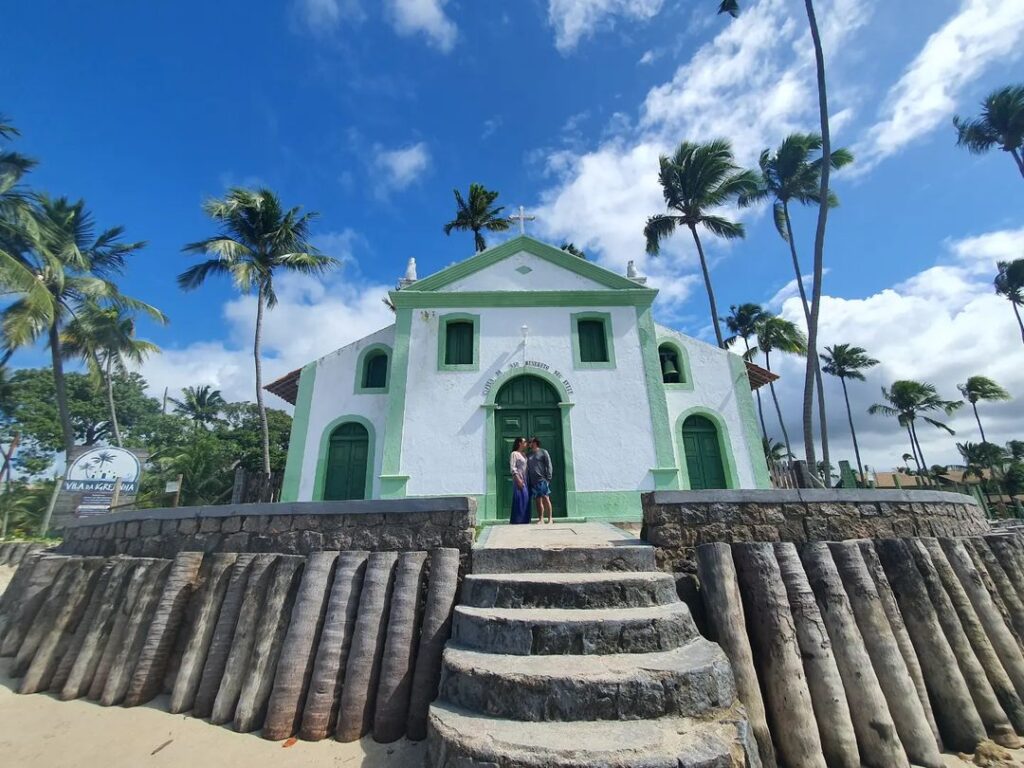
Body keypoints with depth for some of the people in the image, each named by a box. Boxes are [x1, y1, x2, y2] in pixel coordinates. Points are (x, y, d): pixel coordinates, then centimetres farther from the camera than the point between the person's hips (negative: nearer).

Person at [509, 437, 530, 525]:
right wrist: (518, 479, -20)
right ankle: (516, 522, -3)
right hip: (519, 480, -8)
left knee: (526, 501, 7)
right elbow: (512, 468, -12)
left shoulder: (524, 454, 19)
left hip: (526, 481, 8)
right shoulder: (514, 454, -4)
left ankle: (524, 521, 13)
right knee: (519, 500, -8)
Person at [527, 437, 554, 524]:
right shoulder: (529, 455, 18)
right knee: (538, 500, 4)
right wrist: (527, 480, 8)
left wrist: (548, 478, -11)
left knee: (545, 498, -9)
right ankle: (541, 519, 6)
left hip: (542, 480, -5)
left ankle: (550, 518, -6)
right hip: (533, 481, 5)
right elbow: (527, 468, 17)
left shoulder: (543, 452, 4)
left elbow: (549, 465, -2)